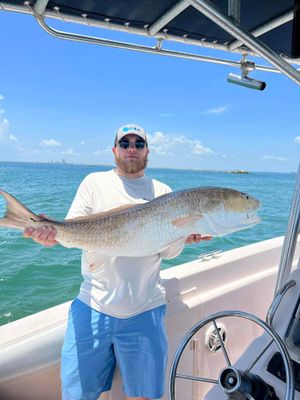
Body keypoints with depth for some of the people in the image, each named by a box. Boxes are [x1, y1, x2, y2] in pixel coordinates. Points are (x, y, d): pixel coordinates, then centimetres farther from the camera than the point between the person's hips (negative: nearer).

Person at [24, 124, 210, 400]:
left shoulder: (162, 191, 7)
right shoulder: (95, 182, 6)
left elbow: (168, 252, 4)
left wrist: (184, 237, -17)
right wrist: (52, 234, -24)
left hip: (145, 310, 1)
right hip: (93, 306, 0)